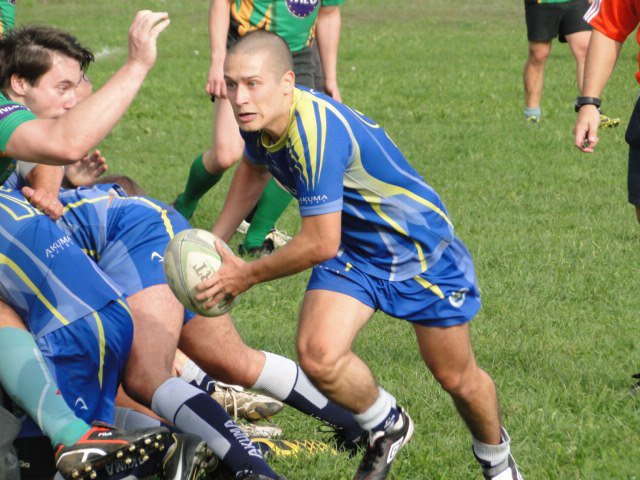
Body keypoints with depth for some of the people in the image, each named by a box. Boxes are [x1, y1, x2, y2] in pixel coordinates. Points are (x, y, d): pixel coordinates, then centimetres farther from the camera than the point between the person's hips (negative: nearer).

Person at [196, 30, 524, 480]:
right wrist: (214, 244, 11)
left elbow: (320, 244, -32)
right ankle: (387, 426, 11)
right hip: (353, 250, 6)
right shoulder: (257, 118, -12)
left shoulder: (316, 130, -37)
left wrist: (247, 275, -19)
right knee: (318, 355, -19)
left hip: (421, 248, -6)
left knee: (457, 379, 10)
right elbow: (253, 170, 15)